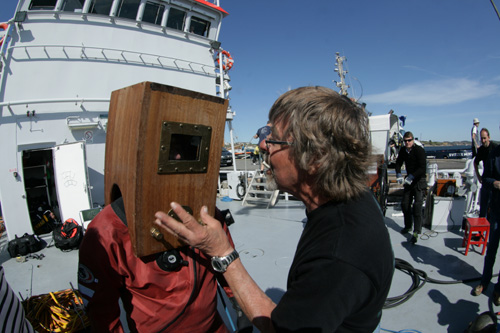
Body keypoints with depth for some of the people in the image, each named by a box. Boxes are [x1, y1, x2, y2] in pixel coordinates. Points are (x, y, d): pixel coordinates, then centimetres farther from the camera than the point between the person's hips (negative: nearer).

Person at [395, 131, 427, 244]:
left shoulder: (419, 150, -17)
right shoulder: (403, 150, 2)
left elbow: (422, 168, -24)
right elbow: (398, 163, 11)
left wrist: (411, 176, -30)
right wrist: (398, 174, -5)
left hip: (419, 180, -7)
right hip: (408, 180, 7)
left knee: (417, 206, -12)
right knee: (405, 204, 11)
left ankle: (416, 232, -8)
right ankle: (408, 226, 31)